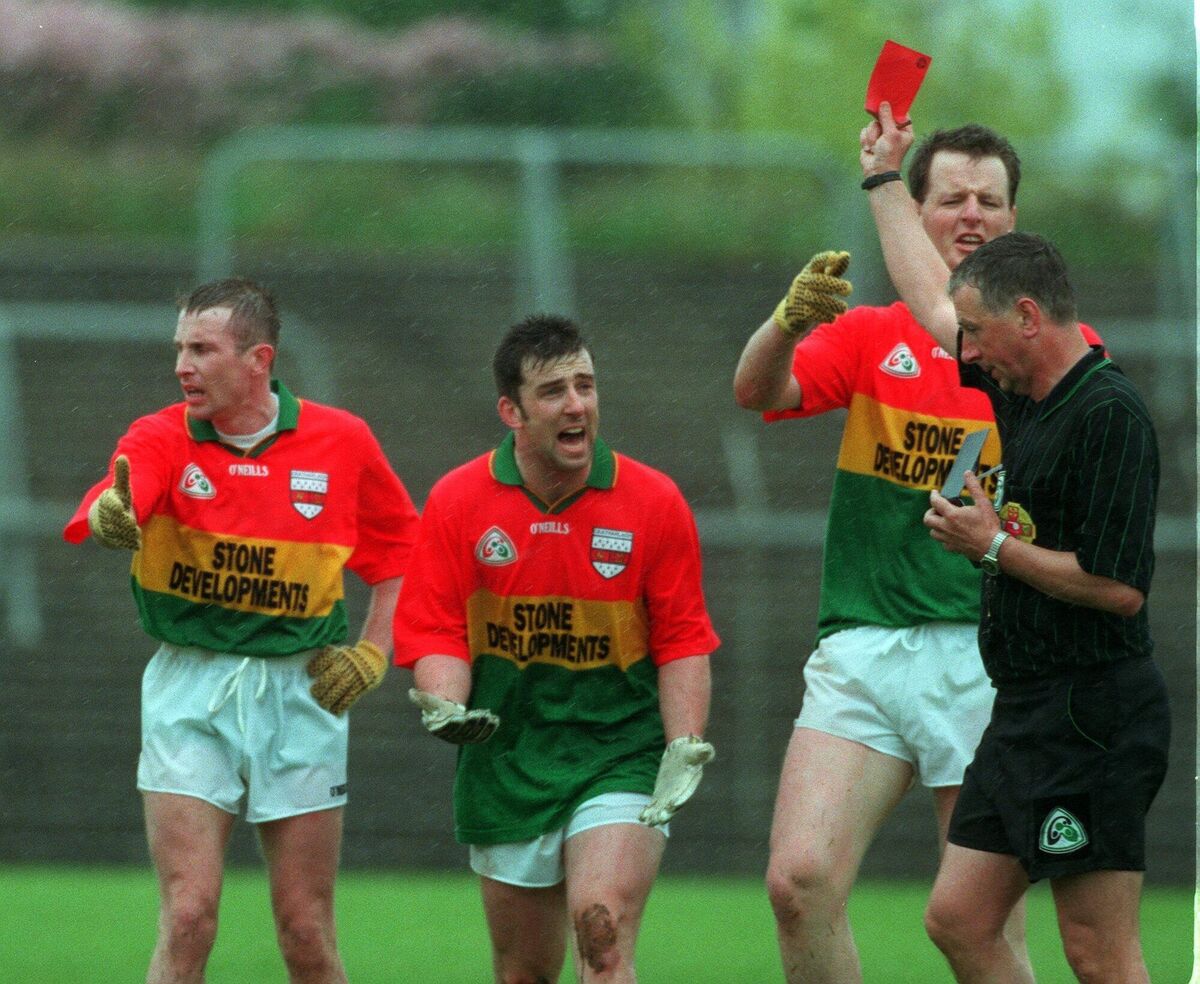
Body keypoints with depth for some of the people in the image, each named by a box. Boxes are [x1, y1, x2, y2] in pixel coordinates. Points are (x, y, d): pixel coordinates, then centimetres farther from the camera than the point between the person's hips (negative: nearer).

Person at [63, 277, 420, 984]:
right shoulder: (160, 439, -5)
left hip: (300, 691, 1)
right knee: (187, 919, -10)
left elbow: (404, 552, 13)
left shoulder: (343, 442, -1)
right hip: (191, 693, -1)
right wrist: (111, 516, -51)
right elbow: (110, 510, -28)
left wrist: (374, 652, 1)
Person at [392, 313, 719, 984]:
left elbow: (683, 642, 0)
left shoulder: (654, 502, -4)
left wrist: (685, 750, -11)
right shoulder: (457, 502, -2)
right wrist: (444, 705, -20)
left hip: (621, 757, -2)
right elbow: (434, 633, 0)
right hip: (507, 762, 2)